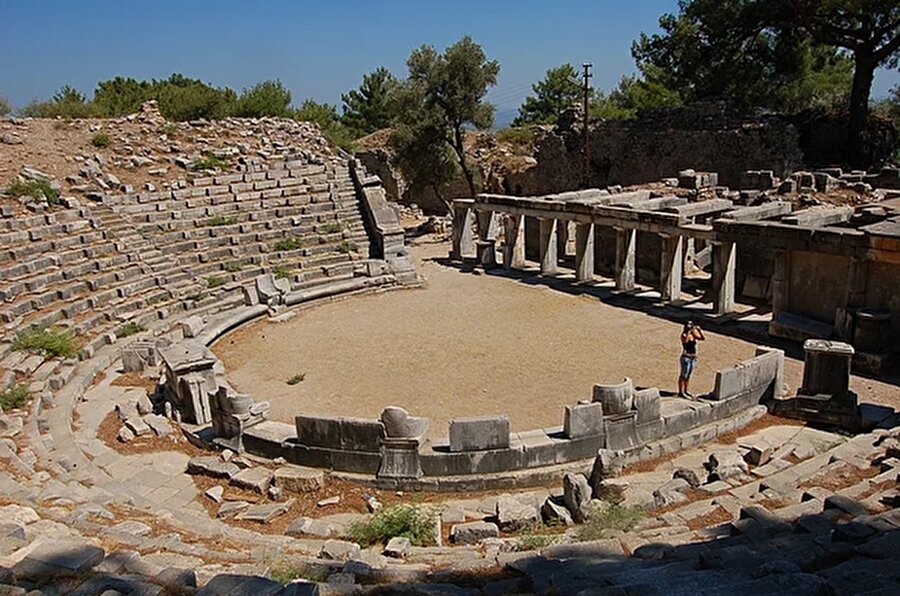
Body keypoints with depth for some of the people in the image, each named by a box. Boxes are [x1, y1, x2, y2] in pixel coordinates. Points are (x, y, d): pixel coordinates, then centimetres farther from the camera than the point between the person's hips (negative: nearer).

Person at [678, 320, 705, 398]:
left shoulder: (693, 335, 5)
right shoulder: (684, 334, -14)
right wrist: (689, 331, -39)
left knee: (688, 375, 17)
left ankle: (685, 391, 28)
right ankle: (680, 392, 8)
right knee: (683, 375, 0)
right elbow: (685, 340, -36)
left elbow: (702, 338, -7)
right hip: (686, 358, -7)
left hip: (693, 358, 7)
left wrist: (699, 330, -18)